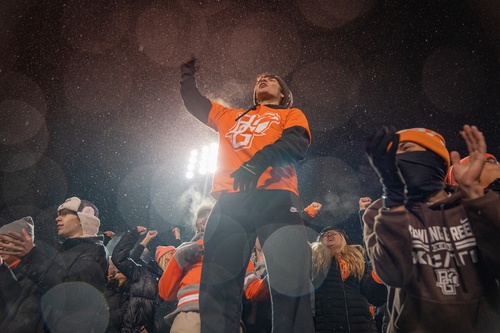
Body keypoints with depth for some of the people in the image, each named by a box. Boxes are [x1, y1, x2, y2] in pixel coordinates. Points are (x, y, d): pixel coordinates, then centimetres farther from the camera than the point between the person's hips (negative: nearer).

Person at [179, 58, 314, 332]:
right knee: (218, 283, -6)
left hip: (275, 197, -2)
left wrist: (261, 159, -17)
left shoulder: (292, 114, 23)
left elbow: (297, 143, 1)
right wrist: (187, 73, 50)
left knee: (290, 280, -14)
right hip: (229, 200, 3)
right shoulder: (230, 116, 35)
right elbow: (194, 102, 43)